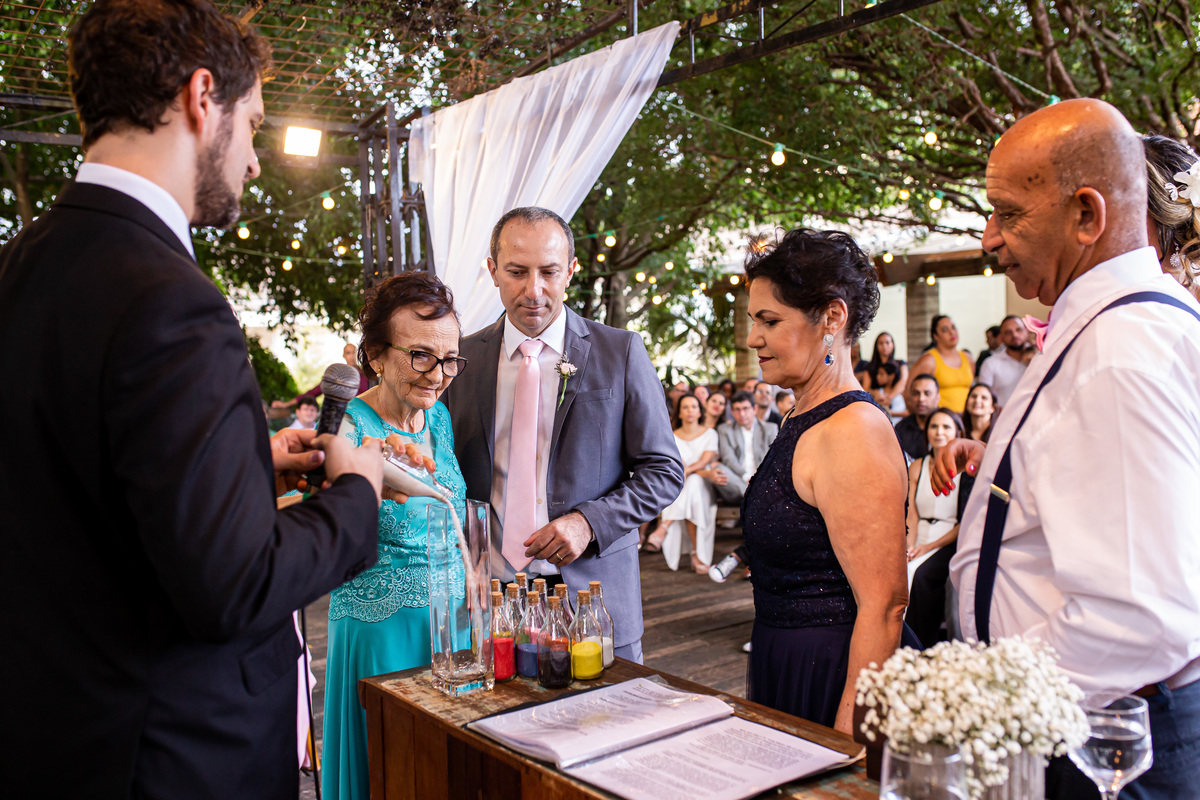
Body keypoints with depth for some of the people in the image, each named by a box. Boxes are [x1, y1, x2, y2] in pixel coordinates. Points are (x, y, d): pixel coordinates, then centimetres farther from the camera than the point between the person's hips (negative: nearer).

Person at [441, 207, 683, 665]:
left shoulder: (621, 352, 0)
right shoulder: (463, 358, 7)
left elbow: (665, 471, 1)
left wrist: (590, 522, -13)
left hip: (591, 597, -1)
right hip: (487, 594, 2)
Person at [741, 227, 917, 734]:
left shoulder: (853, 432, -21)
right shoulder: (805, 423, 8)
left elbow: (884, 605, -23)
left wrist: (847, 734, -23)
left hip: (831, 677, -9)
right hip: (787, 667, 9)